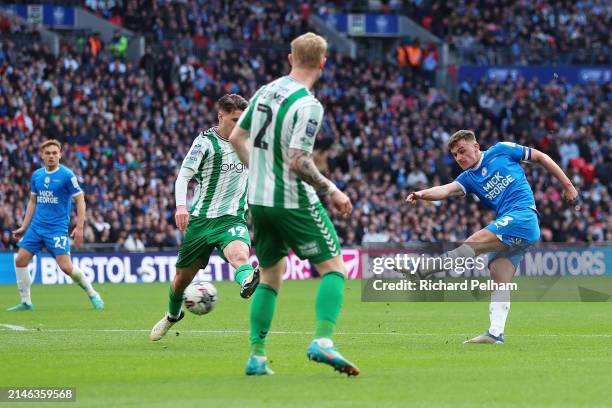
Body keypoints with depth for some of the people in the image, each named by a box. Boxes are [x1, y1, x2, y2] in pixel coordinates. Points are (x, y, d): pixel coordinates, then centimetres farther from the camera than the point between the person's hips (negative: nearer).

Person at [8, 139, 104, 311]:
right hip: (36, 226, 6)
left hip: (57, 228, -6)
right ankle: (26, 302, 7)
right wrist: (24, 227, 14)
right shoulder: (36, 175, 9)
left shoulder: (67, 175, -8)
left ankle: (92, 294, 6)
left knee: (66, 266, -15)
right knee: (20, 260, -4)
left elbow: (80, 200, -7)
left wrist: (79, 228, -15)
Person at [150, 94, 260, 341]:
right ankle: (172, 316, 41)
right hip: (201, 218, -1)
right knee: (183, 277, 12)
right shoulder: (206, 141, -4)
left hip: (232, 218, 1)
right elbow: (183, 175, -12)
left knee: (240, 254, -35)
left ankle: (248, 282, -69)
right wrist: (181, 206, -28)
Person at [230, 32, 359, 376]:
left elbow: (237, 138, 14)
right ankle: (323, 341, -18)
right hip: (293, 201, -7)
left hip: (259, 198, 7)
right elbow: (299, 162, -23)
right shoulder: (308, 105, -17)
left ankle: (257, 356, 10)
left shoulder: (266, 91, 6)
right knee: (334, 268, 0)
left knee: (271, 277, 16)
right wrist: (332, 191, -11)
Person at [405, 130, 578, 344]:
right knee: (499, 279, -7)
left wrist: (567, 185, 13)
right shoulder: (468, 178, 19)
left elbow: (541, 157, 16)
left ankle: (423, 269, -31)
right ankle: (495, 333, -13)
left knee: (472, 244, -21)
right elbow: (446, 190, -1)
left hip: (522, 216, -7)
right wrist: (422, 194, -23)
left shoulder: (501, 151, 8)